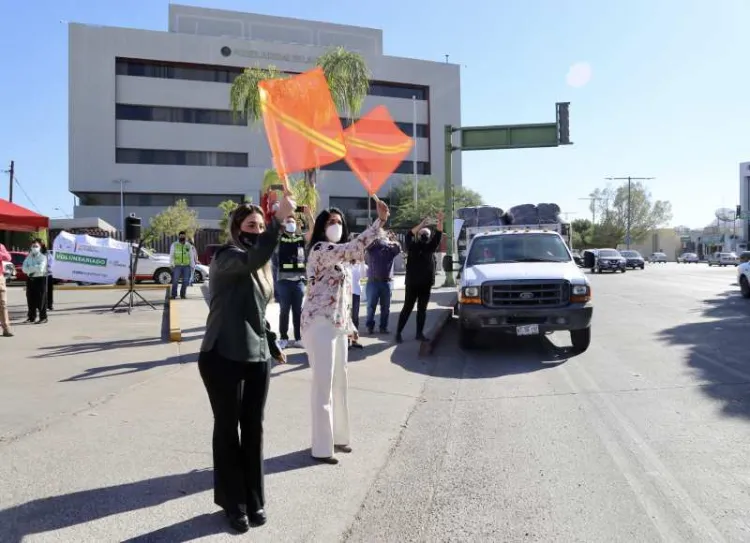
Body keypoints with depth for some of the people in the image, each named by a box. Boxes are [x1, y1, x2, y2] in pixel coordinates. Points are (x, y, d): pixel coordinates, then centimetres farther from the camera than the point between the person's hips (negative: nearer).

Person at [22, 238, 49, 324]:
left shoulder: (43, 257, -4)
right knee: (30, 299, 8)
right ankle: (31, 317, 17)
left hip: (40, 279, -6)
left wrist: (30, 268, -7)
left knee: (41, 299, -4)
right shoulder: (29, 257, 12)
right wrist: (35, 268, -14)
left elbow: (40, 268, -17)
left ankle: (43, 318, 0)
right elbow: (24, 268, 2)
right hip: (30, 279, 6)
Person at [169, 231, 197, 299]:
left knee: (186, 281, 2)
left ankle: (183, 294, 15)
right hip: (177, 266, -2)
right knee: (175, 281, -7)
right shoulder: (174, 245, 7)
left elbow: (191, 257, 14)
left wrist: (192, 266, 9)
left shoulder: (189, 246, 12)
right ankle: (173, 295, 2)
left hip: (186, 266, 2)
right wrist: (172, 264, -6)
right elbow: (171, 256, 5)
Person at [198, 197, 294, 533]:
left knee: (253, 429, 12)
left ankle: (254, 501, 26)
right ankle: (233, 503, 22)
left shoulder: (259, 267, 13)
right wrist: (280, 220, -39)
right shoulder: (227, 257, -11)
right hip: (223, 358, -7)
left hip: (257, 358, 7)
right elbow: (254, 258, -35)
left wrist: (273, 345, 19)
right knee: (228, 429, 7)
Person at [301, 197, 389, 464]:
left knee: (339, 384, 16)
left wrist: (349, 325, 19)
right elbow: (354, 248, -30)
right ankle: (322, 448, 7)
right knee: (323, 387, -4)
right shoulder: (320, 249, -12)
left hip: (337, 326, 10)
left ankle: (337, 437, 30)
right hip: (319, 325, -9)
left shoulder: (339, 256, 18)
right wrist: (380, 221, -34)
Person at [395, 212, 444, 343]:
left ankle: (419, 333, 11)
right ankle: (398, 333, 7)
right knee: (407, 309, 1)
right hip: (412, 283, -3)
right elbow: (409, 235, -14)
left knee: (422, 310, 6)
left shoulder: (430, 247, 8)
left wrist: (440, 221, -15)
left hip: (426, 284, 3)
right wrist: (421, 224, -22)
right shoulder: (413, 246, 1)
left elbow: (438, 236, -3)